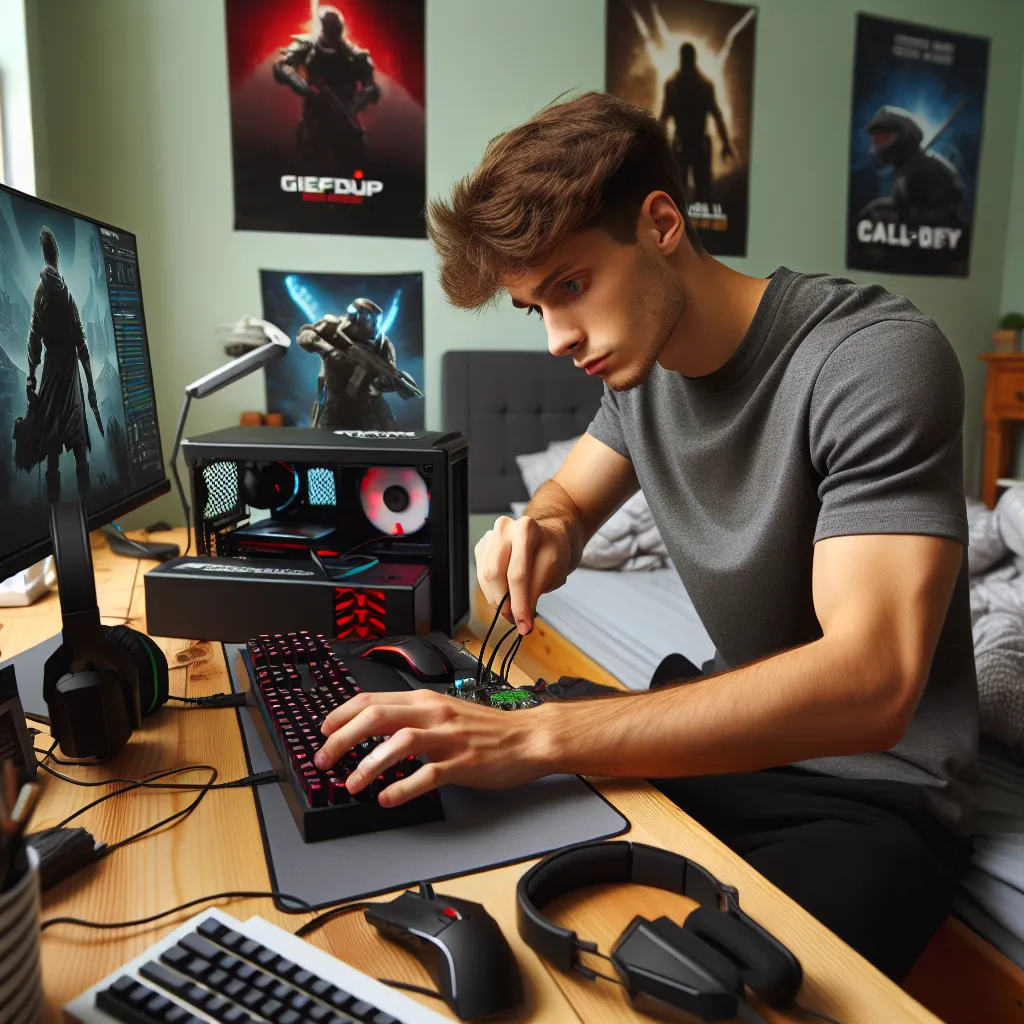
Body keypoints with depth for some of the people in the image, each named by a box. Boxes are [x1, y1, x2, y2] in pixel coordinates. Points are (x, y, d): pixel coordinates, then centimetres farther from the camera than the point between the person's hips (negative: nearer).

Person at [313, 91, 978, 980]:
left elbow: (869, 688, -33)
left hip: (873, 788, -5)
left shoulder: (878, 359, -24)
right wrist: (542, 535, -14)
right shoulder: (640, 358, 0)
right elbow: (570, 500, 12)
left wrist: (534, 736, -37)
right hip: (732, 736, 6)